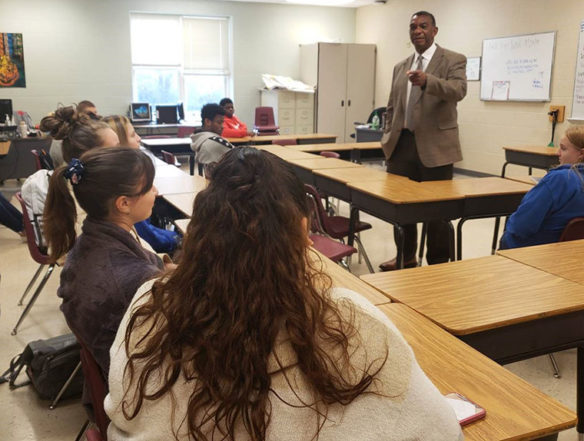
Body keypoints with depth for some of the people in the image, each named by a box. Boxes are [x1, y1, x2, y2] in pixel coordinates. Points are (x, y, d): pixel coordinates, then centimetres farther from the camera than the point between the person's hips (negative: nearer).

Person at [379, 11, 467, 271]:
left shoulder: (453, 61, -2)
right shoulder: (400, 67, 15)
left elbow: (458, 90, -21)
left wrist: (427, 81, -38)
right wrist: (388, 137, 8)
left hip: (435, 146, -5)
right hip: (401, 144, 6)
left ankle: (438, 264, 15)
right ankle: (406, 257, 27)